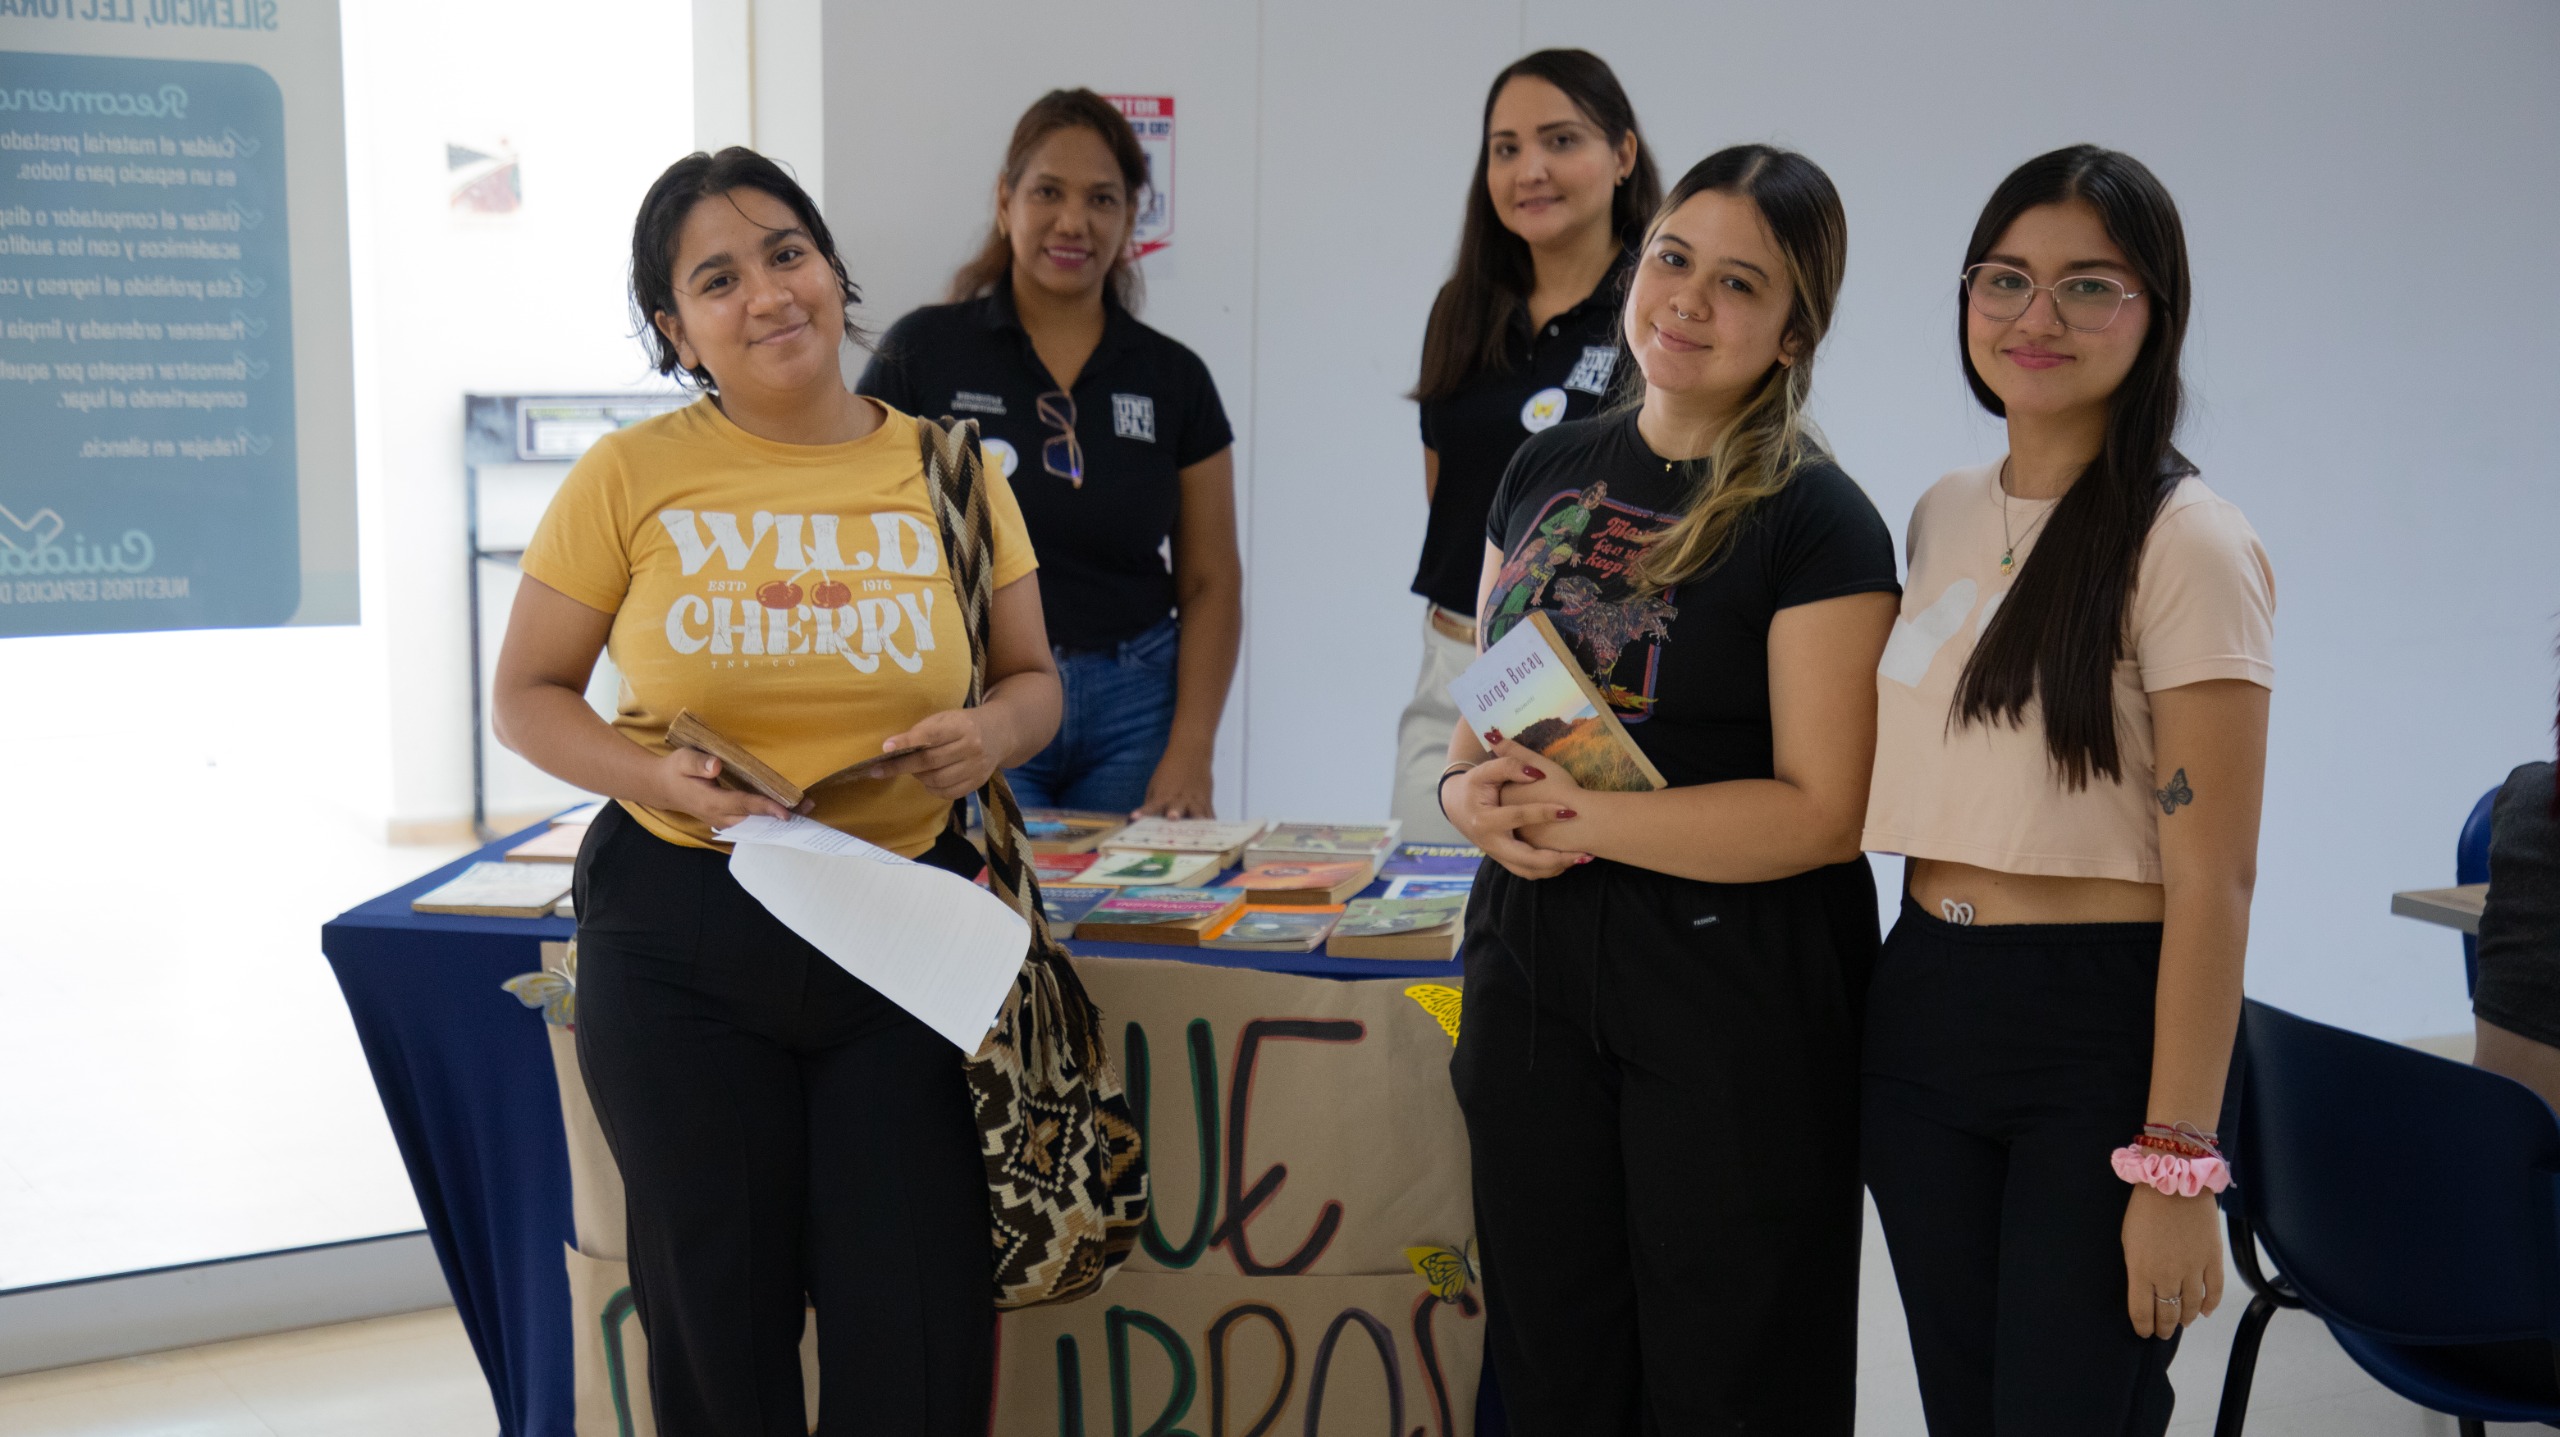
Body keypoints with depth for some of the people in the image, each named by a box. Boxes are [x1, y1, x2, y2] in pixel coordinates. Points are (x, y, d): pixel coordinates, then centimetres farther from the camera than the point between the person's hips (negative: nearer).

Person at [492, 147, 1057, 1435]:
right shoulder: (631, 476, -3)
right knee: (720, 1325, 12)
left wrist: (990, 730, -12)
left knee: (919, 1330, 2)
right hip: (681, 933, -1)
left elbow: (1033, 679, 11)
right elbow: (526, 696, 2)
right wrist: (655, 775, -16)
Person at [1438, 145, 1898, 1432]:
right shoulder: (1546, 473, 8)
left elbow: (1822, 813, -16)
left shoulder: (1818, 523, -10)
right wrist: (1475, 795, -7)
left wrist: (1577, 815, -20)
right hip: (1530, 958, 6)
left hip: (1734, 987, -5)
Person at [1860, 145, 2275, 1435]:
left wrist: (2177, 1163, -18)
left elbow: (2211, 878, -15)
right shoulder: (1942, 516, 10)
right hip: (1922, 1009, 6)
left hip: (2098, 1034, -6)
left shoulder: (2188, 547, -12)